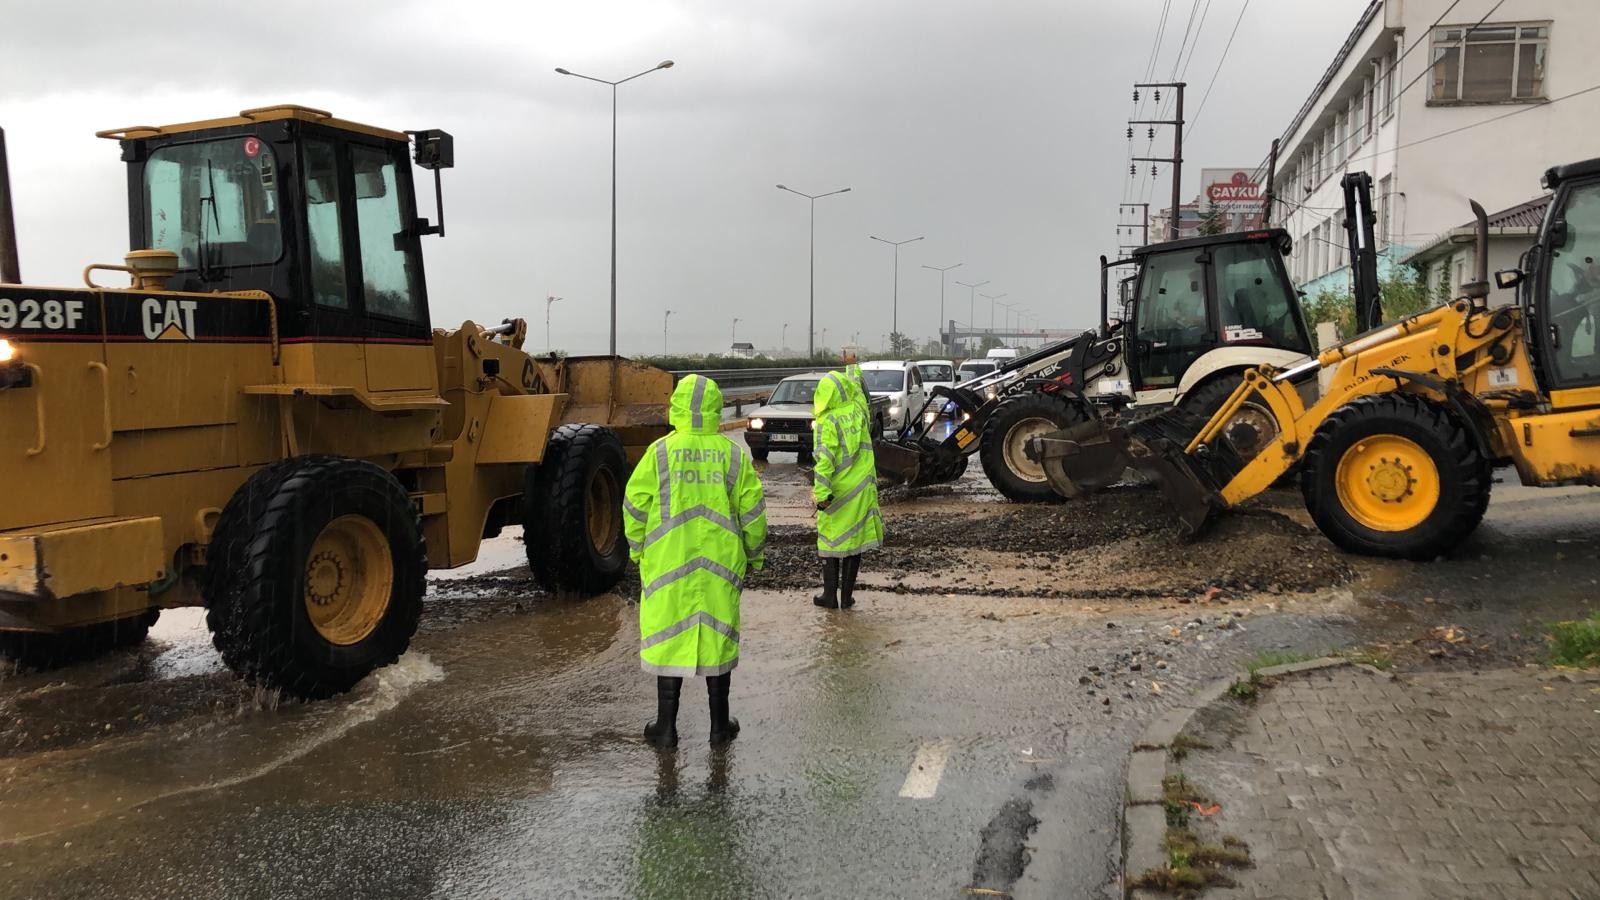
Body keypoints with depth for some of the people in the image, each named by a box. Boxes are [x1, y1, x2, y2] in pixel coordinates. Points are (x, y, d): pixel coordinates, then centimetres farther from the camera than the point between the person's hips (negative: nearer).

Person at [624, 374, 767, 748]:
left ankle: (666, 727, 15)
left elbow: (635, 507, -2)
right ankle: (720, 725, 21)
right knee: (717, 639, 11)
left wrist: (638, 551, 14)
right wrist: (753, 556, 16)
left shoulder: (659, 453, -6)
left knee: (669, 640, 8)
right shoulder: (733, 455, -2)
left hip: (667, 563, -1)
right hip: (721, 564, 1)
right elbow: (752, 511, 2)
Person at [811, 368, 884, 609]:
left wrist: (822, 493, -23)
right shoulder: (858, 410, 0)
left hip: (837, 492, -4)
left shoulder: (827, 422, -14)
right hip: (862, 489, 4)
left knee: (831, 542, 8)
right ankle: (847, 596, 14)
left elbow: (824, 460, -22)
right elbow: (858, 392, 25)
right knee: (855, 539, 9)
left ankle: (830, 596, 14)